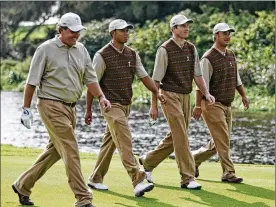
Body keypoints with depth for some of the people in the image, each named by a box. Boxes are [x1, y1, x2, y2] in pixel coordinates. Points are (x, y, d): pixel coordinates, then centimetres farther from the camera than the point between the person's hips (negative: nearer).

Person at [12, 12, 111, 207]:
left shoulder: (81, 49, 10)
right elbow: (32, 81, -4)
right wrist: (26, 108, -5)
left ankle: (23, 185, 28)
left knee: (55, 151, 13)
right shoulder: (46, 49, -6)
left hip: (71, 108, 7)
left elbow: (90, 78, 9)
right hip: (51, 105, -7)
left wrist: (101, 97, -8)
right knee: (71, 151, -12)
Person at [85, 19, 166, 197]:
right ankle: (138, 181, -25)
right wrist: (89, 110, -5)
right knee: (125, 141, -17)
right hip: (111, 105, -7)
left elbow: (144, 76, 7)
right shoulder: (102, 55, -9)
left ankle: (95, 179, 24)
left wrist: (157, 92, -10)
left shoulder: (132, 54, 10)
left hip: (126, 105, 7)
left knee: (110, 142, 13)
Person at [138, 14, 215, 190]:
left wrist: (206, 93, -1)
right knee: (181, 137, -10)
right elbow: (156, 79, -7)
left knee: (176, 137, 12)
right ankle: (187, 178, -7)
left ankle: (148, 161, 30)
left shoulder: (191, 48, 10)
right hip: (171, 95, -7)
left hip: (186, 96, 7)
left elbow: (197, 74, 14)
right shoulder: (165, 50, -9)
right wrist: (154, 105, -8)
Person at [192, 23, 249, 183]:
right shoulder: (208, 59, -13)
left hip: (227, 106, 8)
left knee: (218, 143, 11)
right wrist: (198, 106, -18)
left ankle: (194, 159, 28)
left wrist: (244, 96, 13)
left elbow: (237, 79, 22)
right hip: (213, 105, -8)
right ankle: (228, 173, -5)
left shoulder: (231, 55, 12)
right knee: (223, 140, -10)